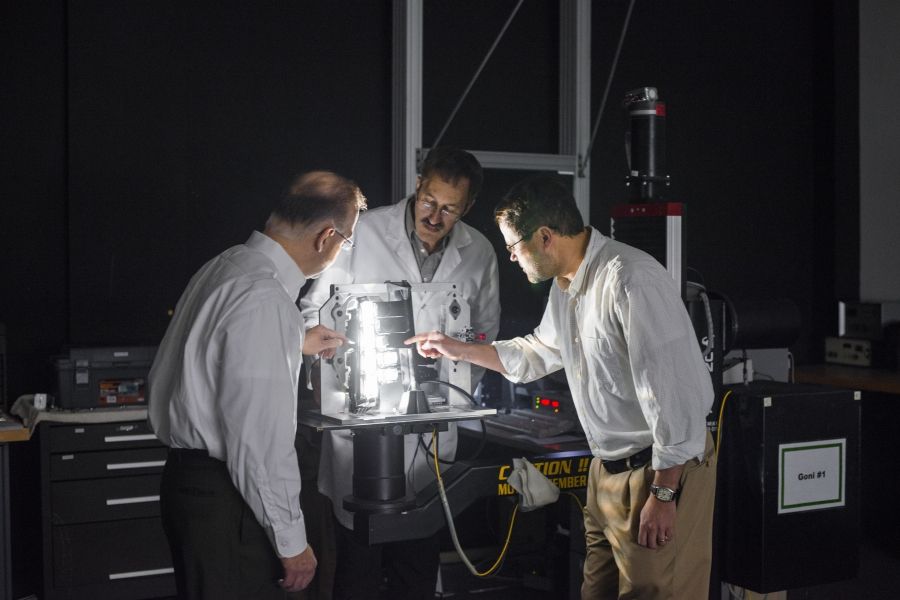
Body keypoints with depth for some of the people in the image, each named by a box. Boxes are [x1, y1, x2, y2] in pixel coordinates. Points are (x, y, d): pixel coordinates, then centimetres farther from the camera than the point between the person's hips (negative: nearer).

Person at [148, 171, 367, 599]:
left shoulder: (224, 266, 6)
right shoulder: (264, 300, -24)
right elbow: (260, 439, -25)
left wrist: (296, 347, 31)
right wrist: (292, 542, -17)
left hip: (187, 479, 10)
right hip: (224, 499, -10)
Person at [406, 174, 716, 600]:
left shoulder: (632, 281, -22)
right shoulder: (565, 284, 11)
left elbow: (673, 392, -24)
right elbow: (538, 353, 29)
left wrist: (663, 494, -22)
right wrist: (458, 350, 25)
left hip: (662, 470, -9)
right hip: (608, 467, 9)